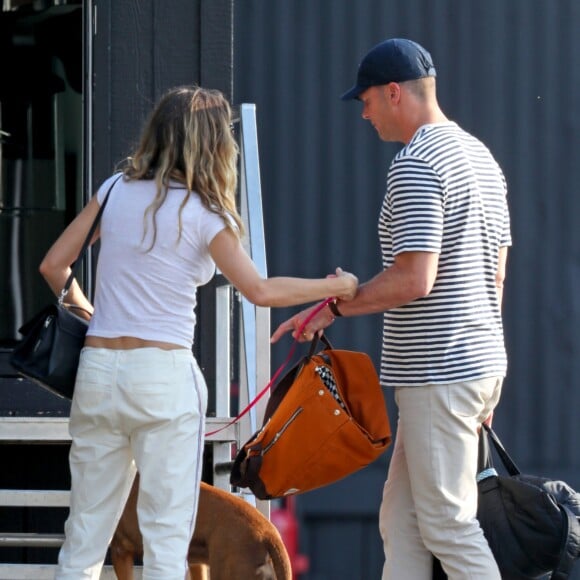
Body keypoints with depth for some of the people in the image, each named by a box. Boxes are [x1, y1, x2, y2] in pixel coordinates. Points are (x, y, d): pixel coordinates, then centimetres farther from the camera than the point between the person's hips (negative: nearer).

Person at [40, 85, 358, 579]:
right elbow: (260, 290, 0)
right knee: (167, 538, 0)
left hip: (98, 369, 5)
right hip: (164, 376, -5)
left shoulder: (117, 190, 6)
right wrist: (336, 288, 13)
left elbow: (54, 266, 10)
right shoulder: (204, 214, -5)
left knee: (85, 534, 11)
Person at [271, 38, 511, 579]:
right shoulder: (480, 155, 15)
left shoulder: (415, 164, -16)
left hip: (439, 373, -10)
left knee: (448, 523, -4)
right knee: (400, 522, 12)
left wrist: (335, 306, -10)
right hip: (482, 362, 10)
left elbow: (414, 279, -23)